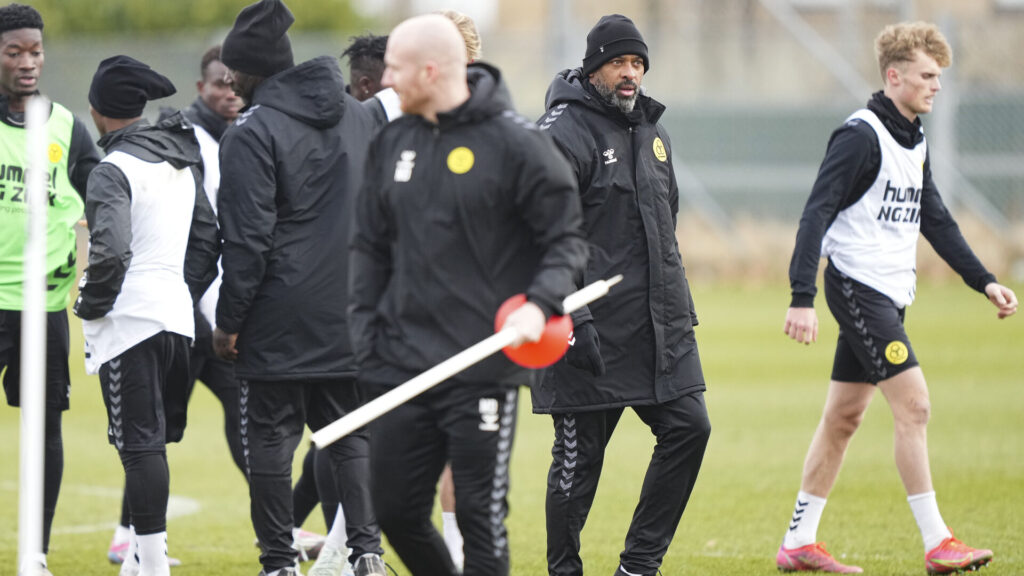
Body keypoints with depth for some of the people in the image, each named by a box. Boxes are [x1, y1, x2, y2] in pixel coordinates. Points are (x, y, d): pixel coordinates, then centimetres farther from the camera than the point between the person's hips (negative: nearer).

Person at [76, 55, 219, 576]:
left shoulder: (113, 171, -13)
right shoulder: (183, 163, 12)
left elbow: (110, 251, -24)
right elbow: (208, 239, 17)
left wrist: (90, 306, -10)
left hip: (128, 321, -8)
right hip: (176, 317, 8)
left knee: (140, 444, -6)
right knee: (151, 443, 13)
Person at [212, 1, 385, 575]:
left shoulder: (253, 131, -11)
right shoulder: (360, 117, 11)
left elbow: (249, 239, -13)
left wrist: (230, 322, -7)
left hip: (281, 317, -6)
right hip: (351, 313, 6)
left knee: (272, 435, 3)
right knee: (351, 431, 12)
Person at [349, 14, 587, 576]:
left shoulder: (516, 143, -7)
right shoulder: (392, 143, 10)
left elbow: (565, 238, -4)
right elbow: (370, 248, 17)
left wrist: (540, 302, -20)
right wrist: (364, 335, 8)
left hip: (484, 372, -6)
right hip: (401, 368, 6)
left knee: (480, 515, -3)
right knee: (397, 513, 6)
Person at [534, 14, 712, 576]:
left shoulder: (652, 133, 17)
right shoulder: (564, 134, -10)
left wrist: (681, 310, 22)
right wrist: (573, 319, -24)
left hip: (657, 325, 8)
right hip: (592, 330, -8)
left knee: (688, 427, 0)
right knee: (579, 456, -1)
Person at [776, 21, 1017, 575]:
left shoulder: (914, 141, 15)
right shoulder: (860, 135, -13)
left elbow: (935, 220, 22)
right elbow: (817, 213, -18)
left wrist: (983, 281, 16)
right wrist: (801, 297, -25)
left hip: (889, 294, 9)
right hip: (857, 285, -9)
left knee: (843, 415, 10)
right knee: (913, 403, -14)